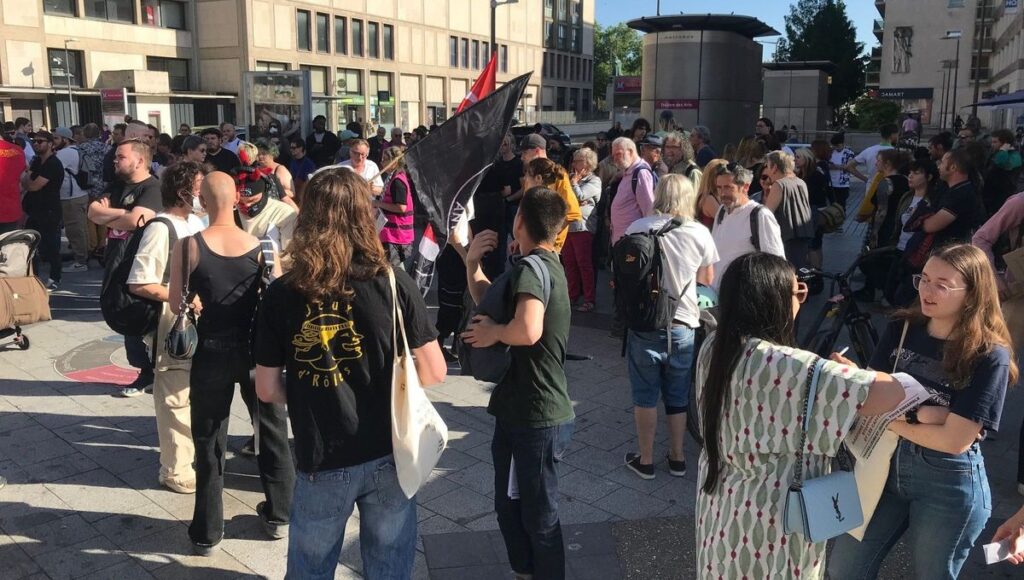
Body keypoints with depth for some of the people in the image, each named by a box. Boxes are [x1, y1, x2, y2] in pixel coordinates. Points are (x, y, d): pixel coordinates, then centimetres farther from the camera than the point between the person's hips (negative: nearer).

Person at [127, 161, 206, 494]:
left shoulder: (195, 222, 6)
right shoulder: (161, 229, -19)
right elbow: (139, 284, -22)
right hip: (173, 326, -8)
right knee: (177, 398, 5)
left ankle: (195, 453, 38)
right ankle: (176, 471, 20)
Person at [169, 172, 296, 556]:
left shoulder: (188, 246, -10)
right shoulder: (259, 247, -7)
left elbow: (176, 306, -7)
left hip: (212, 350, -1)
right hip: (256, 348, 1)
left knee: (209, 442, 13)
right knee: (272, 431, 18)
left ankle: (207, 533, 23)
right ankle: (278, 516, 31)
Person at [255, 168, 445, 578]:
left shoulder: (281, 294, -10)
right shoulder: (394, 284, -12)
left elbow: (267, 389, -3)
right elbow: (434, 371, -7)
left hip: (320, 460, 0)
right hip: (387, 453, 0)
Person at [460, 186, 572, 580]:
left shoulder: (531, 268, -22)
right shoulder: (544, 264, 9)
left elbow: (528, 330, -40)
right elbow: (489, 300, 16)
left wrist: (493, 332, -22)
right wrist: (472, 263, 2)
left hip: (538, 418, -10)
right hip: (518, 410, 10)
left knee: (539, 516, 8)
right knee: (509, 506, 23)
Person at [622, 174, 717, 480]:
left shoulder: (638, 228, -10)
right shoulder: (700, 233, -5)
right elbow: (707, 279, 8)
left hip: (645, 322, -2)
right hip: (683, 324, 2)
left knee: (645, 395, 11)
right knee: (678, 396, 16)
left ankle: (645, 460, 20)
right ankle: (677, 457, 28)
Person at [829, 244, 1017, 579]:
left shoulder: (991, 355, -16)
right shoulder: (901, 329, -2)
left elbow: (954, 440, -21)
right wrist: (924, 414, -21)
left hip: (949, 485, -4)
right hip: (885, 466, 4)